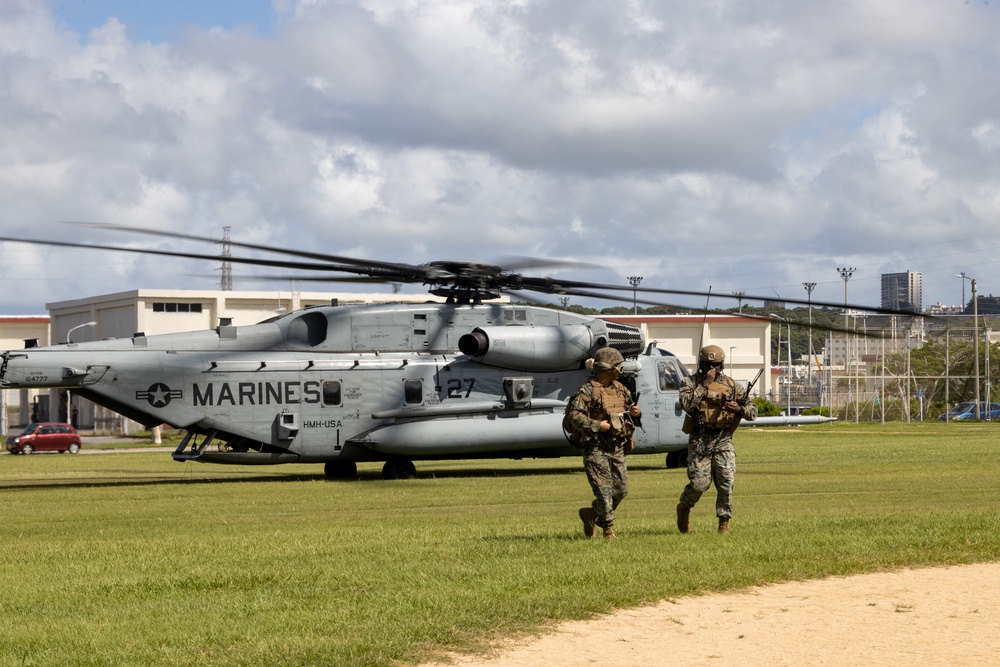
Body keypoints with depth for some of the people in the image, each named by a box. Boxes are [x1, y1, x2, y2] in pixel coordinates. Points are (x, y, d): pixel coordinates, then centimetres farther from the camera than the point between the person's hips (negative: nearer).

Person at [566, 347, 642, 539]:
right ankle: (608, 528, 6)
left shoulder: (620, 389, 12)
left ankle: (591, 514, 26)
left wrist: (635, 412, 1)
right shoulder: (588, 391, -11)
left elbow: (629, 407, 24)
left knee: (621, 490, 8)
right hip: (596, 449, -7)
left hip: (617, 448, 7)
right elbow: (574, 416, -18)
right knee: (604, 490, -6)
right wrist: (597, 425, -23)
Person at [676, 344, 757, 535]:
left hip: (723, 440, 2)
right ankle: (684, 508, 24)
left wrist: (739, 409, -14)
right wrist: (705, 384, -16)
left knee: (726, 482, -9)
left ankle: (724, 523, 2)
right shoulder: (691, 382, 3)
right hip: (699, 440, -2)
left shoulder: (730, 384, 9)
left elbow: (752, 410, 9)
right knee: (699, 483, -6)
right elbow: (686, 403, -17)